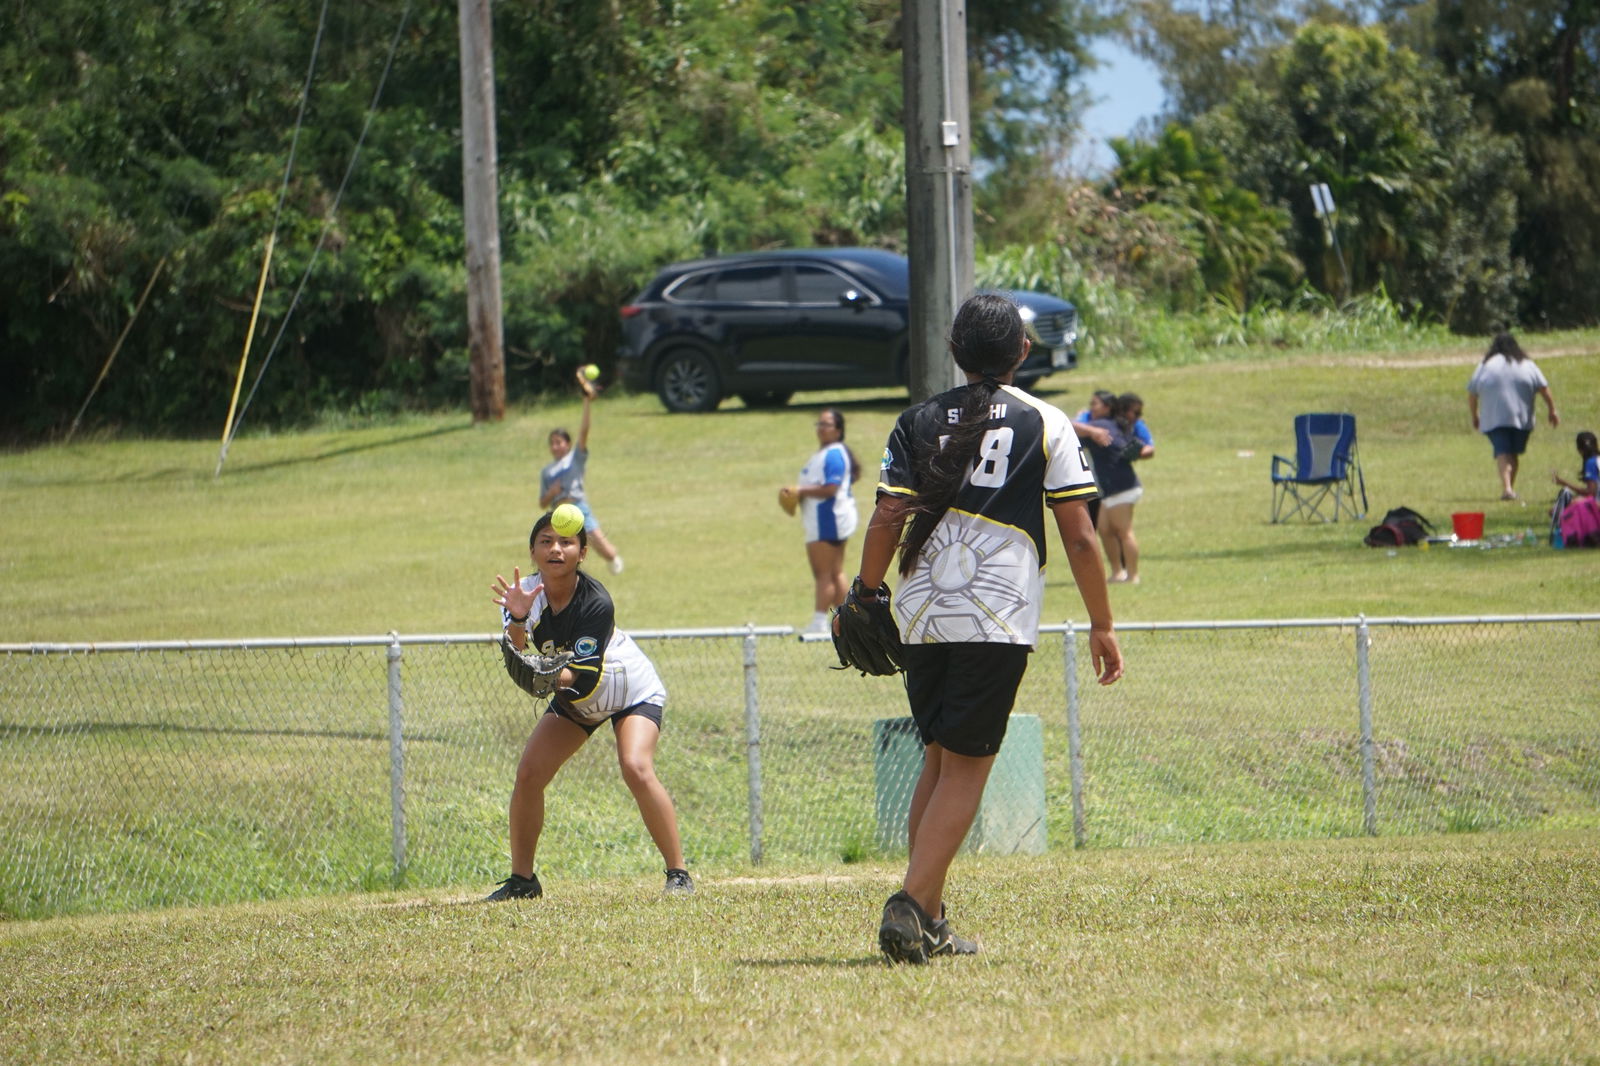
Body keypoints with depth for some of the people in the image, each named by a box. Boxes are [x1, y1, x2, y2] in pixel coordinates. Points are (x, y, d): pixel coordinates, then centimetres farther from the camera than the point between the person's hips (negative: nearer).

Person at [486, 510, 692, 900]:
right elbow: (519, 668, -28)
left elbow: (586, 679, -36)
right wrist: (517, 622, -45)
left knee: (636, 769, -27)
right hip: (574, 697, 5)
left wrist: (550, 676, -54)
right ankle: (521, 879, 5)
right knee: (528, 774, -9)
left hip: (631, 689, -5)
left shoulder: (595, 603, -32)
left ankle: (678, 874, -18)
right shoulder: (525, 593, -18)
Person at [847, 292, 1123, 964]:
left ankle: (929, 924, 13)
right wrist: (1101, 625, 7)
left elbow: (886, 523, 2)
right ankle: (911, 906, -15)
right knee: (965, 769, -2)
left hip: (921, 617, 3)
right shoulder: (1045, 425, 3)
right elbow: (1079, 536, 0)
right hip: (998, 618, -3)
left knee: (939, 760, 15)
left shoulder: (918, 423, 9)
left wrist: (864, 597, 16)